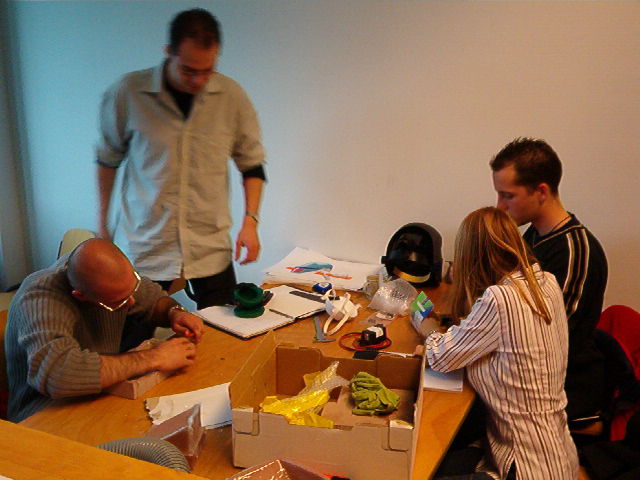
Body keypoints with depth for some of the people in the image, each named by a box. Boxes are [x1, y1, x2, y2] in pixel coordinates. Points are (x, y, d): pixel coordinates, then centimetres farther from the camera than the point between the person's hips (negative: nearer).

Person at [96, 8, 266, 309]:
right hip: (143, 246, -1)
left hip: (211, 248, 1)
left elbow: (252, 164, 6)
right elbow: (108, 158, 8)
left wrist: (250, 221, -4)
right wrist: (103, 221, 12)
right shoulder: (126, 94, -6)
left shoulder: (232, 97, -4)